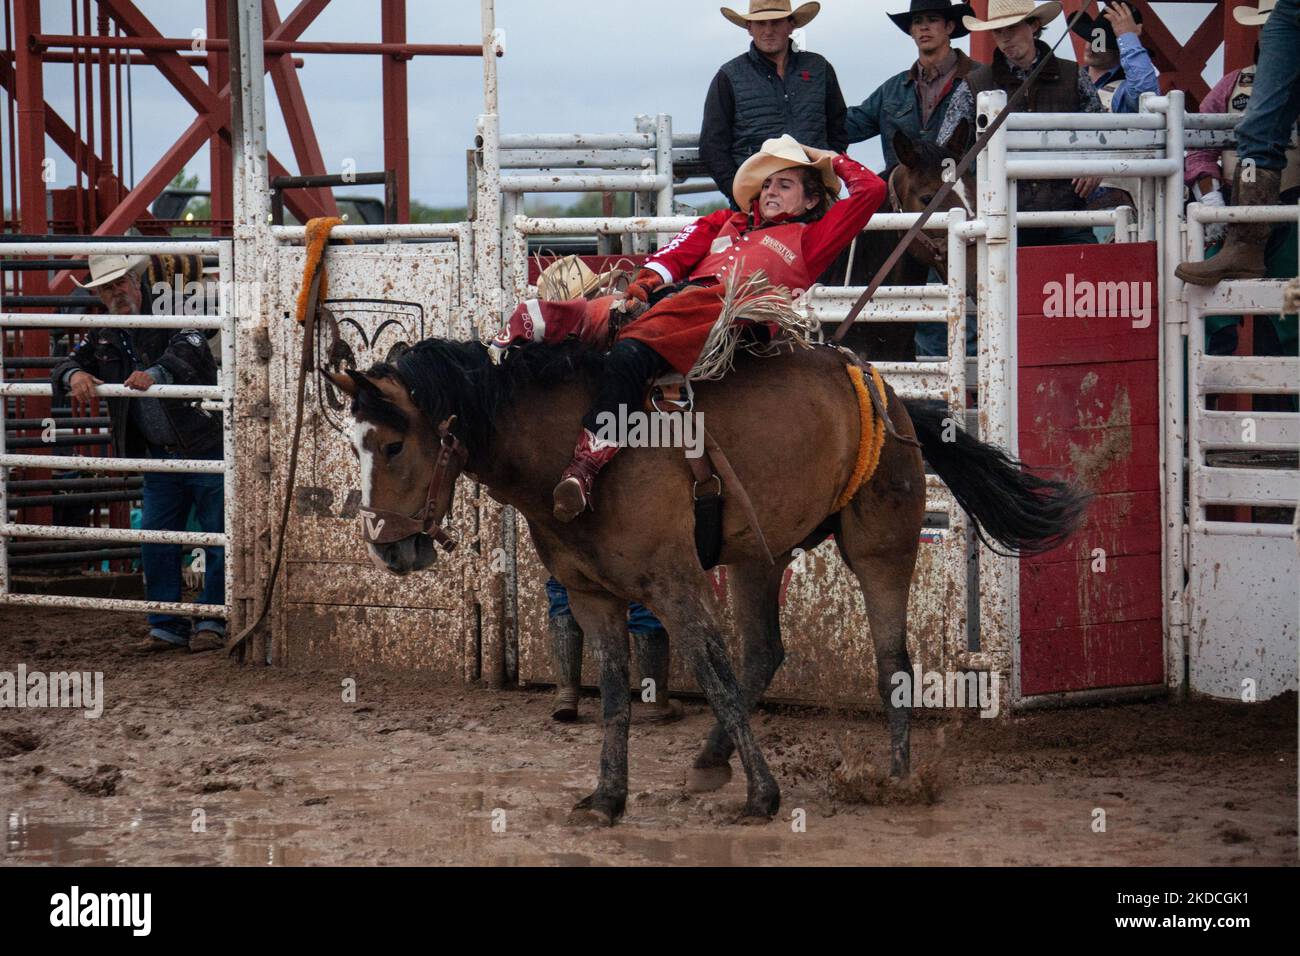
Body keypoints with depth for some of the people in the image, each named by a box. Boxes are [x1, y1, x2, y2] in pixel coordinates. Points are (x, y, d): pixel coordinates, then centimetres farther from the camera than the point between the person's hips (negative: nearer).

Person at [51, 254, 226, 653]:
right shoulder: (104, 336, 10)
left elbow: (188, 351, -27)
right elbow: (65, 366, 7)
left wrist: (156, 373, -45)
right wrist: (74, 375, -17)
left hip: (206, 448, -6)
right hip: (159, 456, 6)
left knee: (218, 537, 0)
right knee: (155, 540, 4)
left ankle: (212, 622, 11)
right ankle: (167, 626, 13)